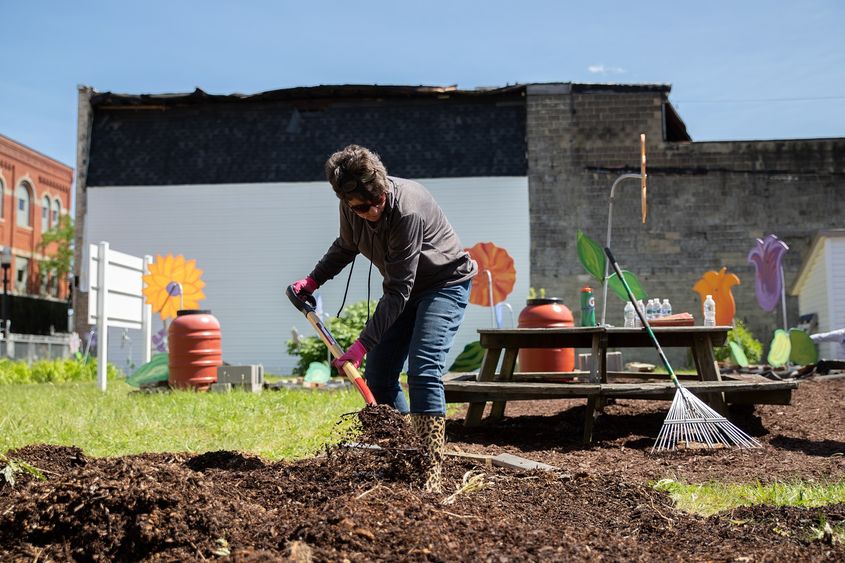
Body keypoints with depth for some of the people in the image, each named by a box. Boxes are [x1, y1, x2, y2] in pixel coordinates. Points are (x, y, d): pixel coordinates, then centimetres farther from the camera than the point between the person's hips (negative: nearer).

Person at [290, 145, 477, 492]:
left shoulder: (407, 210, -35)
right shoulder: (352, 208, -12)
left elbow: (398, 290, -32)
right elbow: (345, 246, 14)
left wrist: (363, 343, -32)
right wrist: (312, 280, 9)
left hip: (445, 284, -8)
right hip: (405, 288, 8)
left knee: (423, 370, -22)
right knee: (377, 376, 3)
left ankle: (432, 470, -17)